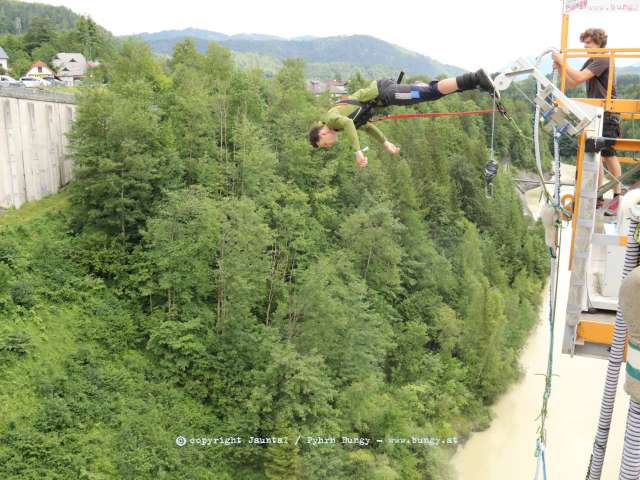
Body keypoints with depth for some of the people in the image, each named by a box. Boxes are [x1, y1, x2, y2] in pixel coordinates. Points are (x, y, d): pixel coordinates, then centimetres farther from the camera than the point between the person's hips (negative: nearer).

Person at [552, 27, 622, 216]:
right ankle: (598, 197, 12)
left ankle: (617, 198, 4)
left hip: (608, 116, -8)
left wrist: (563, 61, -17)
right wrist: (560, 68, -1)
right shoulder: (591, 61, 14)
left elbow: (579, 77, -23)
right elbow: (571, 83, 12)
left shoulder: (604, 59, -12)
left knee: (609, 156, -4)